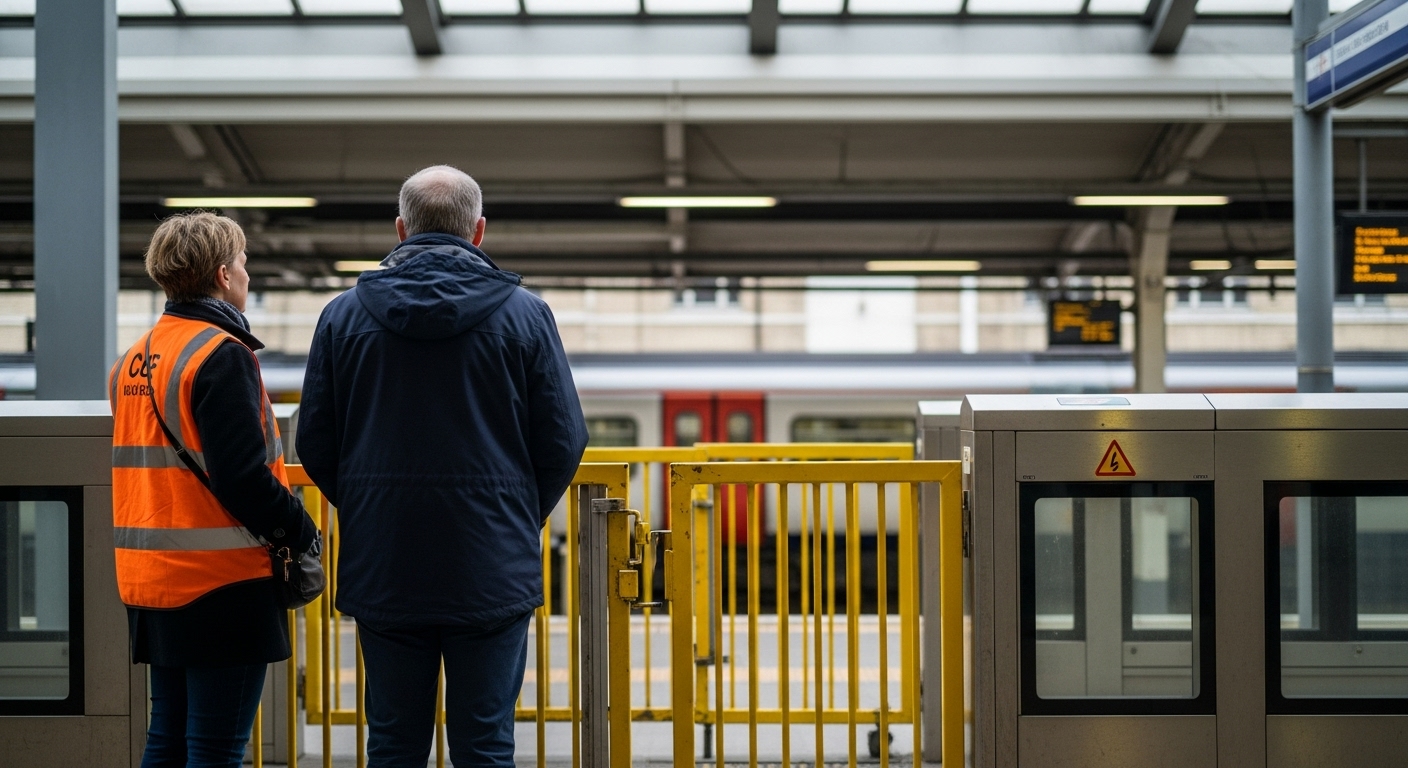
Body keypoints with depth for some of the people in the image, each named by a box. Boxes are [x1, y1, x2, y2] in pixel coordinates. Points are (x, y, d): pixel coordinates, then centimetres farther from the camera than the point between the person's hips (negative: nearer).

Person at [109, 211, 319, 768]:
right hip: (222, 578, -8)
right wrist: (301, 533, -8)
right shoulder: (221, 356, -14)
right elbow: (243, 477, -21)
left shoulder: (133, 360, 13)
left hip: (152, 577, 9)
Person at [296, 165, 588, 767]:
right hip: (492, 573, -1)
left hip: (382, 574, 2)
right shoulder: (524, 314, -2)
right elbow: (564, 441, 0)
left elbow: (315, 442, 4)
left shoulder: (344, 315, 2)